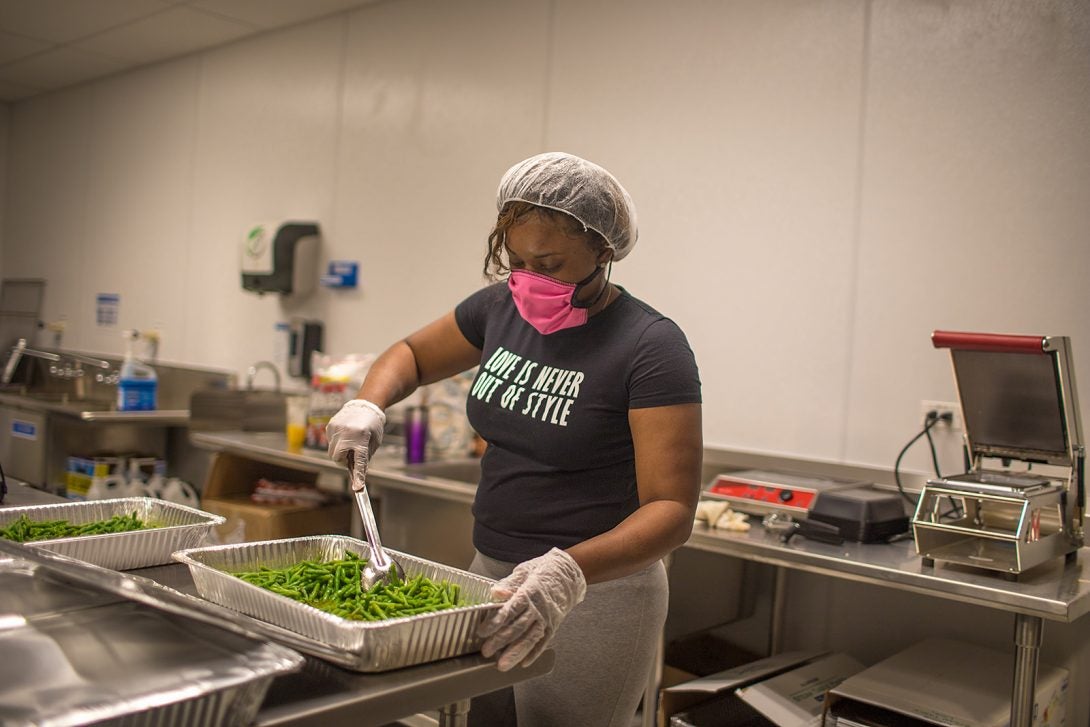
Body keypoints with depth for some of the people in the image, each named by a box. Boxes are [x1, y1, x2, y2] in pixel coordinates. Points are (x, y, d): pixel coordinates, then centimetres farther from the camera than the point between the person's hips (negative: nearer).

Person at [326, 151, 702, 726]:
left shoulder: (650, 348, -17)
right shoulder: (500, 309, 2)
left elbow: (672, 510, -21)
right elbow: (411, 355, 18)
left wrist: (568, 571, -37)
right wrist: (367, 405, -3)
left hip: (595, 588, -6)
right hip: (492, 572, 6)